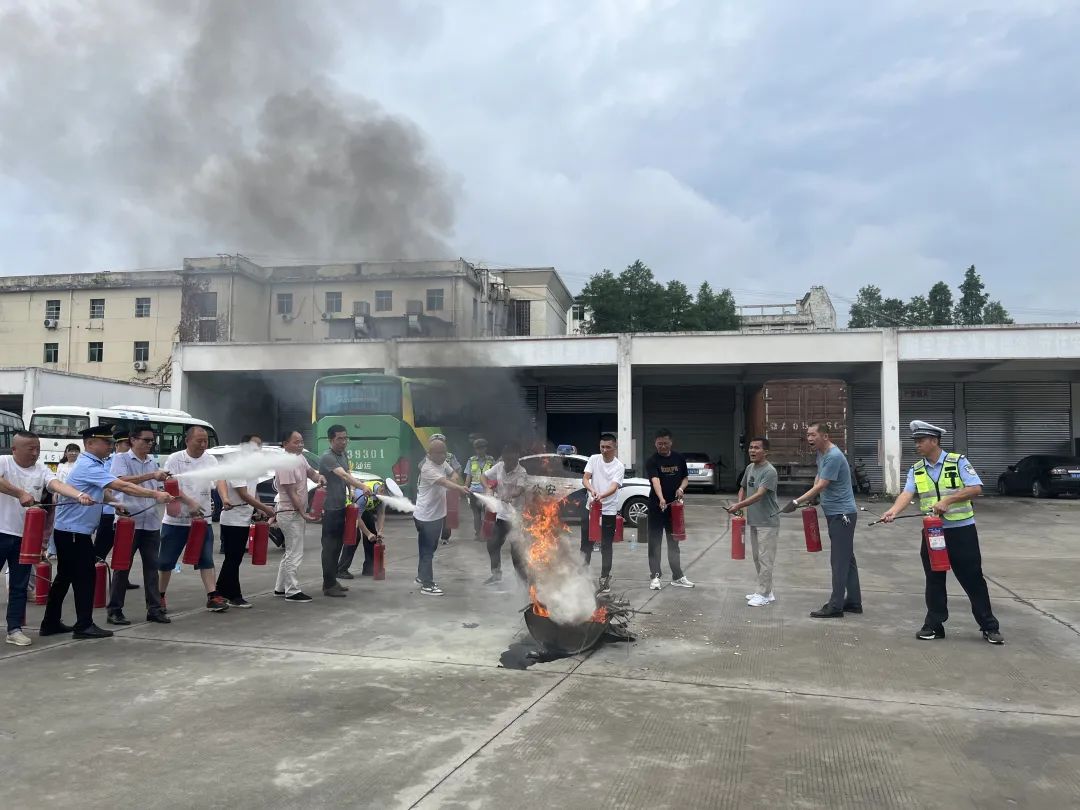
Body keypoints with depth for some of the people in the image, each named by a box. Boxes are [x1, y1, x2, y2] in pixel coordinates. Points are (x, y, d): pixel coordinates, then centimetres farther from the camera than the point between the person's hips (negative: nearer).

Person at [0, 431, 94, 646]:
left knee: (19, 586, 8)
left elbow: (58, 485, -15)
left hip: (25, 536, 3)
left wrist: (79, 496, -32)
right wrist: (21, 493, -32)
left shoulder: (42, 470, 2)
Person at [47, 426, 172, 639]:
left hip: (69, 530, 10)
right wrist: (155, 494, -29)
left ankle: (51, 623, 23)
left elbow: (103, 491, 22)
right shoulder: (88, 466, -19)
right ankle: (84, 626, 1)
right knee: (84, 576, -4)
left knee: (65, 576, 15)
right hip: (74, 531, -10)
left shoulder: (90, 464, 13)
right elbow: (122, 486, -28)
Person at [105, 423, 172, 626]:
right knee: (122, 567, 2)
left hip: (151, 522, 5)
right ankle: (114, 610, 11)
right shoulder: (121, 458, -2)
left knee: (151, 566, 7)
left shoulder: (153, 461, 14)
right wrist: (152, 476, -28)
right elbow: (122, 480, -20)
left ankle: (154, 608, 12)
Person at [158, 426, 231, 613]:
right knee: (166, 561, 7)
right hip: (176, 520, -3)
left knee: (206, 560, 1)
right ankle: (160, 597, 22)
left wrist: (224, 498, -28)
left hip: (203, 519, 3)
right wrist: (191, 503, -24)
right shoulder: (175, 459, -6)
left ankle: (212, 596, 1)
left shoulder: (210, 460, 4)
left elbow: (219, 480, -8)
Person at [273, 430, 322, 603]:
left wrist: (318, 477, -7)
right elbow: (292, 494, -21)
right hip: (290, 512, -10)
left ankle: (280, 588, 26)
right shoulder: (286, 465, -21)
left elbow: (310, 472, 17)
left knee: (291, 552, 17)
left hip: (297, 512, 10)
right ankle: (292, 591, 0)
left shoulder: (300, 458, 6)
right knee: (295, 553, -6)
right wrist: (304, 514, -23)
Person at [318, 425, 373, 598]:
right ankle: (328, 586, -2)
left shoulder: (344, 456, 11)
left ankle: (333, 581, 22)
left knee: (337, 545, 13)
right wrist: (362, 486, -40)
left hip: (340, 507, 9)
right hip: (330, 508, -9)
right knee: (330, 546, -6)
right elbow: (343, 475, -30)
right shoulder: (327, 457, -17)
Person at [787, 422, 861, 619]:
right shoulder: (821, 454, 10)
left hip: (842, 514, -10)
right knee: (847, 559, 14)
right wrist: (813, 498, 8)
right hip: (835, 514, 10)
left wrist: (797, 502, -25)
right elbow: (819, 477, 24)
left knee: (840, 561, -8)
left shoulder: (834, 457, -21)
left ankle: (836, 606, -6)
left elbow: (820, 486, -24)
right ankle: (853, 602, 21)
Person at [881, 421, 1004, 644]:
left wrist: (947, 500, -23)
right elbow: (907, 493, -10)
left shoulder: (958, 461, -6)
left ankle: (989, 627, 15)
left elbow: (976, 489, -13)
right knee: (934, 581, 9)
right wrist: (894, 511, -30)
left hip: (961, 530, -4)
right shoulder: (916, 470, 4)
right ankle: (934, 625, 19)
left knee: (973, 579, 3)